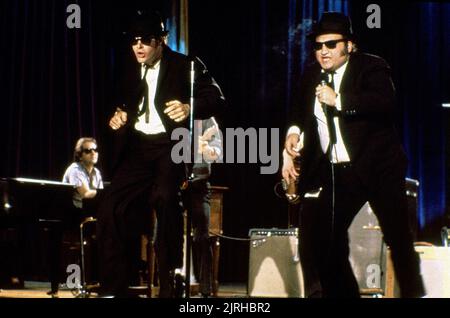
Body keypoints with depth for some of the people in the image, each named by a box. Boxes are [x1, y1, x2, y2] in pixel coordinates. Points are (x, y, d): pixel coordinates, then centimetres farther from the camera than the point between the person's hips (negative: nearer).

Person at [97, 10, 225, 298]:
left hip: (171, 145, -6)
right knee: (112, 209, -4)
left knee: (165, 197, -32)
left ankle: (171, 280, -22)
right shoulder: (133, 74, 18)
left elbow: (217, 99, -10)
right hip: (138, 148, 6)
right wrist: (119, 116, 7)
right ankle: (114, 287, 6)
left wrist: (190, 108, -31)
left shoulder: (186, 66, -1)